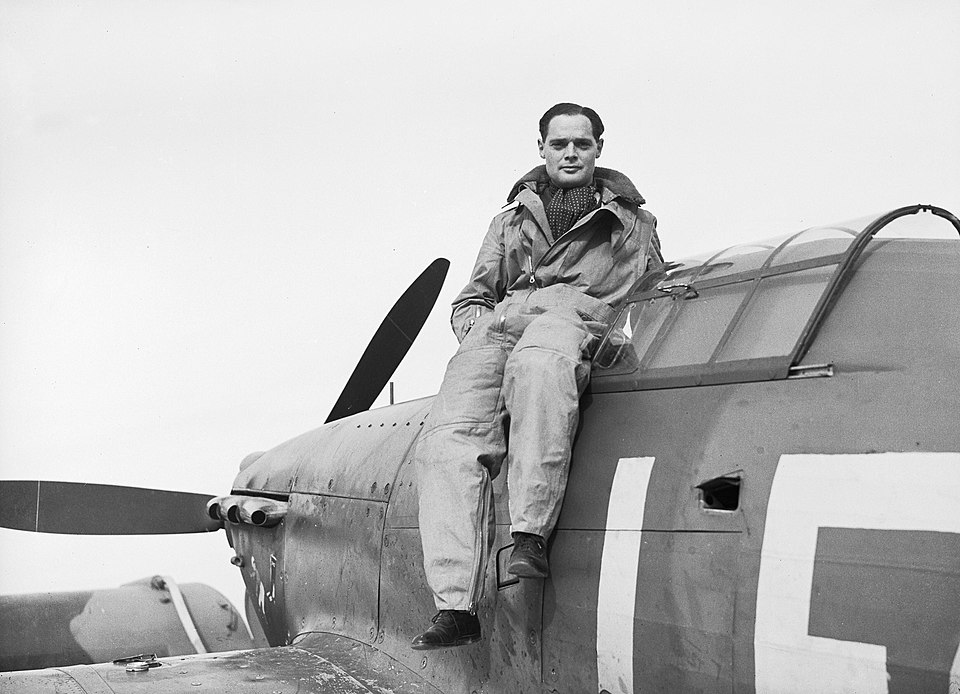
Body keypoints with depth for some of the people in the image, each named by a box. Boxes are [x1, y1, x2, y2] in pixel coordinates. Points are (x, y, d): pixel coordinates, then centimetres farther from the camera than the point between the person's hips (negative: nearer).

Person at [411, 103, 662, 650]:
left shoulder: (632, 220, 29)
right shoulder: (513, 218, 35)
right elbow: (469, 299, 33)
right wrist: (477, 333, 9)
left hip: (575, 317, -3)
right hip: (499, 321, 3)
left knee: (536, 365, -44)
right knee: (448, 438, -27)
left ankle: (531, 535, -45)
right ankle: (456, 605, -34)